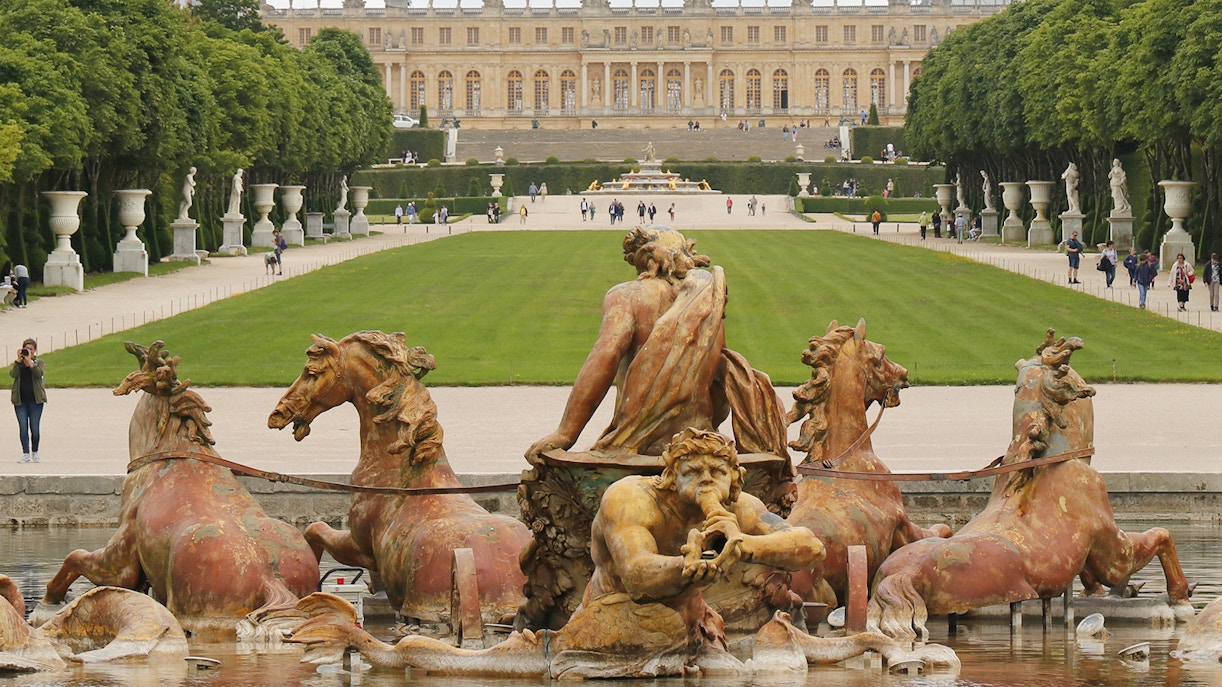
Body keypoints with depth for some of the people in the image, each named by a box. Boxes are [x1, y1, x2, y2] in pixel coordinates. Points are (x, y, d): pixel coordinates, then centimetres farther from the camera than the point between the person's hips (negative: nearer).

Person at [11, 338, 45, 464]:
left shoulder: (39, 362, 5)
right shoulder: (18, 363, 9)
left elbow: (39, 373, -15)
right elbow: (12, 374, -10)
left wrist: (30, 361, -22)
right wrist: (19, 360, -15)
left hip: (35, 400, -1)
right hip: (20, 400, 1)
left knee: (34, 428, 1)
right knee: (23, 428, -3)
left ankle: (35, 453, 16)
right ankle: (26, 454, 1)